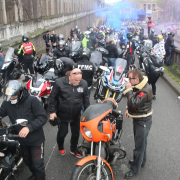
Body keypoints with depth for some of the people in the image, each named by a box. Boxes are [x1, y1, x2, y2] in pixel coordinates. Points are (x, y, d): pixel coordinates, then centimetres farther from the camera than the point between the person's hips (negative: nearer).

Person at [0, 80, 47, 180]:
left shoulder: (32, 100, -21)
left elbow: (43, 117, -23)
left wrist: (29, 127, -35)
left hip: (36, 139, -6)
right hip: (22, 139, 6)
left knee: (38, 164, 1)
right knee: (27, 161, 25)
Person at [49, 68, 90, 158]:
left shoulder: (84, 83, -8)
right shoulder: (59, 82, -17)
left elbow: (86, 99, 4)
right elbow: (52, 97, -8)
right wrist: (52, 111, -9)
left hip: (76, 115, 3)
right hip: (62, 115, -3)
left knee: (76, 133, 16)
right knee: (62, 133, 10)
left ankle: (73, 149, 41)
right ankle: (60, 147, 43)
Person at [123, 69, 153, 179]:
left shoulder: (145, 90, -28)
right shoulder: (137, 86, 2)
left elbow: (135, 103, -38)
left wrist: (128, 90, -31)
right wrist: (128, 109, 11)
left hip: (143, 121, -10)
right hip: (138, 119, 10)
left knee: (140, 145, 0)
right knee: (141, 142, 24)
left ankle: (135, 169, 11)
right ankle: (141, 161, 43)